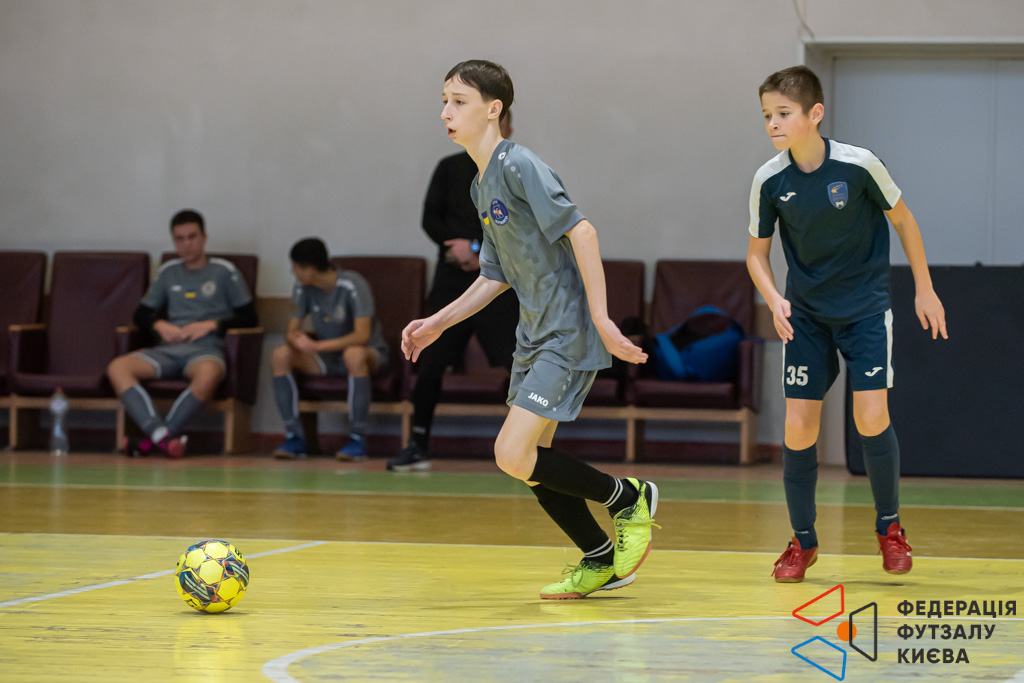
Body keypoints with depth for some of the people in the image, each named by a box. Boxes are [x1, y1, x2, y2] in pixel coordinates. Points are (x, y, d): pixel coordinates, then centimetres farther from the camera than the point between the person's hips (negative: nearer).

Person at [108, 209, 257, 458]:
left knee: (209, 373, -42)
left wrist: (212, 324, -7)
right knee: (117, 367, -25)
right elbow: (140, 315, 24)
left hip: (206, 347, -4)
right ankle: (163, 436, -41)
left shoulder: (224, 271, 11)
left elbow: (249, 318, 7)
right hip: (169, 349, 4)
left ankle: (151, 441, -31)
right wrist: (160, 325, 2)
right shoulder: (168, 272, 22)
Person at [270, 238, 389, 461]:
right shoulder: (303, 288, -4)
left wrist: (318, 346, -38)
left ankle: (357, 439, -30)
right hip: (327, 358, 6)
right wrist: (298, 341, -30)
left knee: (354, 354, -42)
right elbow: (291, 331, -3)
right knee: (280, 355, -20)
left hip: (370, 353, -5)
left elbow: (362, 335, -29)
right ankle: (295, 437, -16)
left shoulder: (352, 285, -22)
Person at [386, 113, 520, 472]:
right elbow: (431, 219, 5)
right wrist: (461, 251, -11)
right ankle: (418, 447, 10)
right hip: (453, 279, 2)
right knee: (430, 363, 0)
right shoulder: (450, 168, 10)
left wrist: (477, 248, -14)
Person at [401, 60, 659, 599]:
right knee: (531, 462, 10)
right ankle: (602, 561, 23)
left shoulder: (519, 166, -15)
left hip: (568, 333, -9)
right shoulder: (481, 186, 14)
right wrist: (436, 324, 18)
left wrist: (600, 318, -24)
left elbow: (580, 231, -21)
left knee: (514, 455, -14)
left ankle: (628, 498, 3)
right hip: (534, 334, 9)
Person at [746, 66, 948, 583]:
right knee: (799, 425, -5)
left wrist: (924, 289, 4)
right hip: (805, 314, 2)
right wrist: (774, 300, -16)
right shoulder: (769, 181, -10)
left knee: (871, 417, -13)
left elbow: (902, 218, -1)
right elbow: (757, 251, 3)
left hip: (864, 306, -2)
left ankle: (889, 527, 10)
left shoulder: (858, 165, -17)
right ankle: (803, 541, 13)